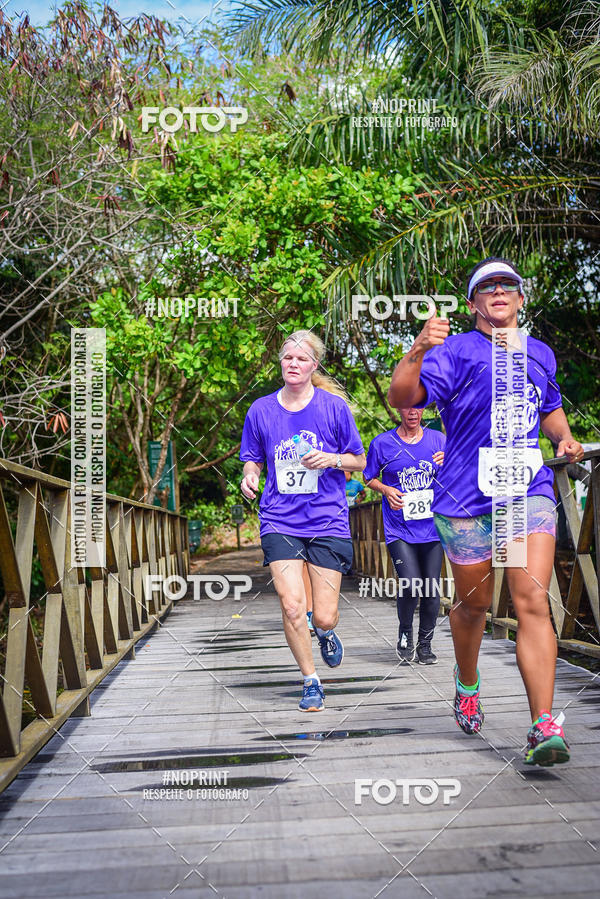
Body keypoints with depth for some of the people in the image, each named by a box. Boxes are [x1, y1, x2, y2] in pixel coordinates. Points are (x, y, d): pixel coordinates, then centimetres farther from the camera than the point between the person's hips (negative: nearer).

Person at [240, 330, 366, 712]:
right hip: (280, 522, 1)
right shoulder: (261, 410, 5)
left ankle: (326, 632, 38)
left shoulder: (334, 407, 1)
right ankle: (311, 682, 12)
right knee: (292, 606, -12)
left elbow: (360, 461, 8)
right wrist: (250, 476, -7)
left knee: (324, 617, -2)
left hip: (328, 522, -1)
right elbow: (253, 461, 16)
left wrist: (331, 459, -12)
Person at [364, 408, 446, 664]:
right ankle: (405, 635, 14)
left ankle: (425, 645, 24)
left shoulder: (438, 440, 7)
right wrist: (386, 490, -7)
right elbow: (369, 477, 13)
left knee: (431, 590, 3)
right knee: (410, 585, -15)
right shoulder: (382, 443, 1)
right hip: (399, 530, -2)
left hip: (432, 527, 3)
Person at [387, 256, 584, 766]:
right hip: (467, 498, -2)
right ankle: (468, 683, 41)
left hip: (529, 492, 2)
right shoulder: (455, 351, 0)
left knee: (532, 602, -12)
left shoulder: (541, 354, 17)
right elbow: (401, 398, -14)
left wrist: (564, 439, 14)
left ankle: (545, 727, -12)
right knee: (473, 604, 12)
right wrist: (418, 351, -31)